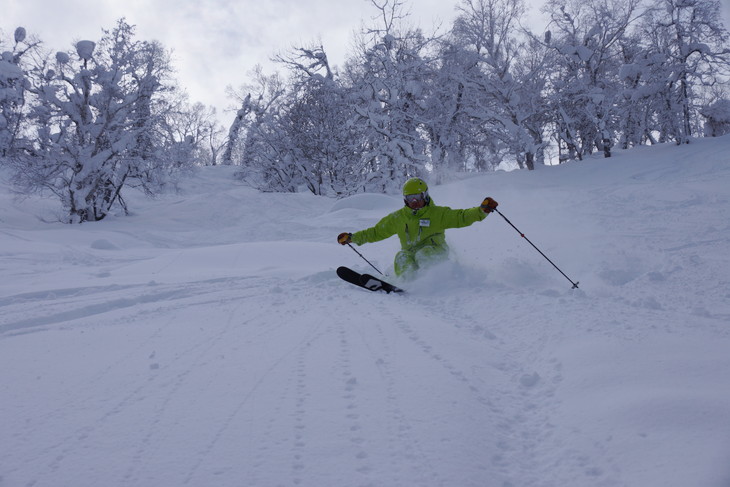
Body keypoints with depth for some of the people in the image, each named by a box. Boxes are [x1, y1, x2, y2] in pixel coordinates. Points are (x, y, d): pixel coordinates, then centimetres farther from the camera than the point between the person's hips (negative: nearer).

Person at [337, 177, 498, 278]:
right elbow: (376, 232, 17)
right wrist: (352, 238, 11)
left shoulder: (437, 214, 3)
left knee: (423, 255, -35)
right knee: (402, 258, -30)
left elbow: (461, 217, -5)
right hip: (411, 254, 3)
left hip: (434, 253, -3)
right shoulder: (398, 217, 11)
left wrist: (482, 210, -22)